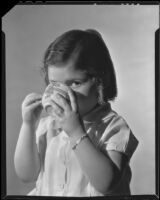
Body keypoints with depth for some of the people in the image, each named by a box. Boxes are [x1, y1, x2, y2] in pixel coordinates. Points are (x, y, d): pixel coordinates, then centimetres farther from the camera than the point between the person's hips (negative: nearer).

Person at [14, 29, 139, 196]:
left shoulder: (114, 126, -9)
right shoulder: (48, 124, 5)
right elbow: (26, 175, 0)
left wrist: (76, 132, -24)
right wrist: (28, 125, -9)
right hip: (44, 194, 4)